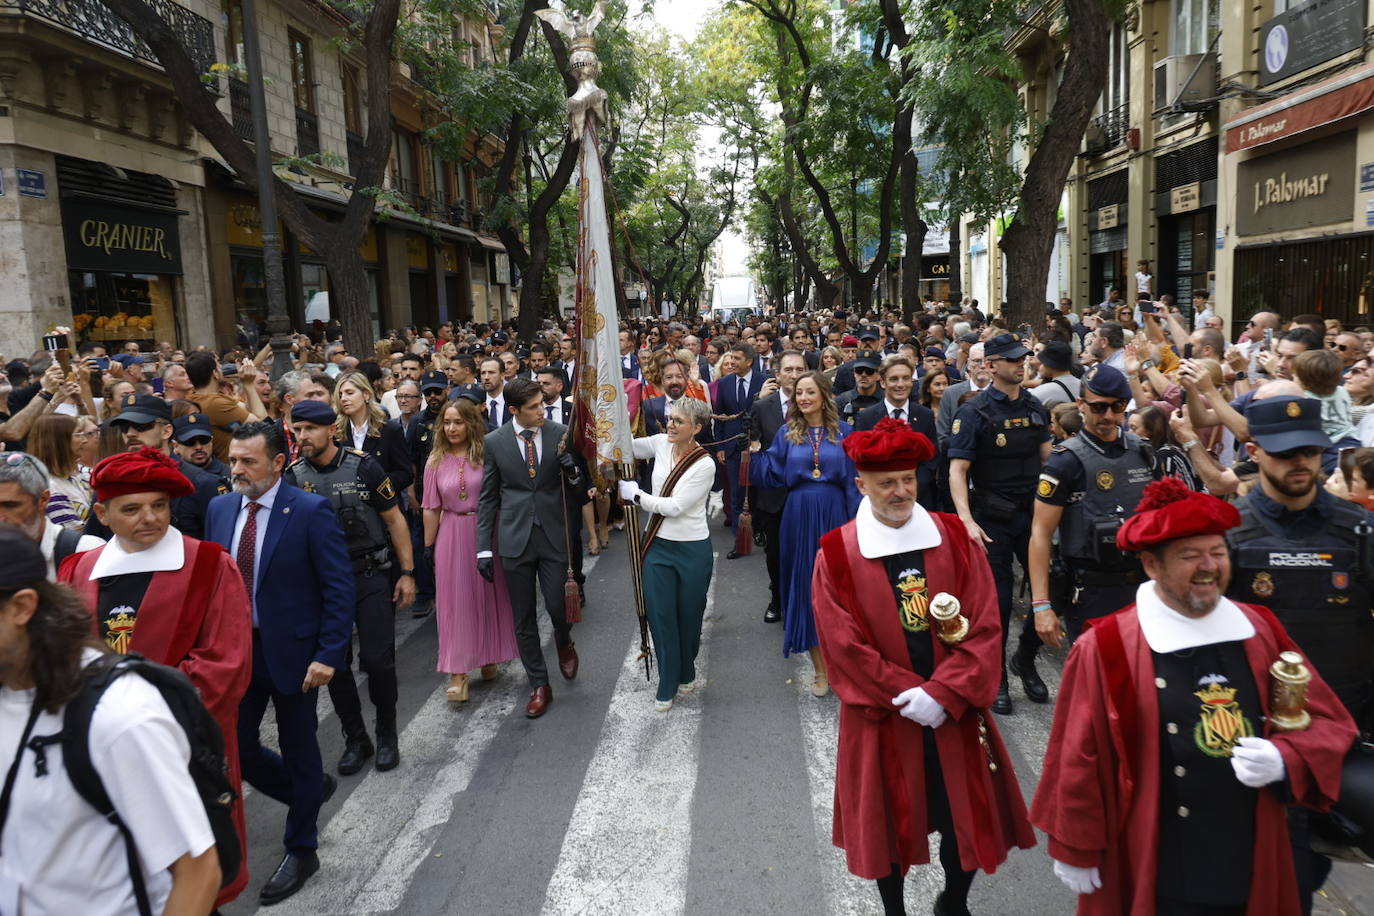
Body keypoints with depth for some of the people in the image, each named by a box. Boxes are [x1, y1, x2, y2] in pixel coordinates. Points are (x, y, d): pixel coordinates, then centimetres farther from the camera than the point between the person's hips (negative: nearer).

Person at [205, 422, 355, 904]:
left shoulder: (310, 511, -14)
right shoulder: (220, 508, 3)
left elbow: (339, 588, -14)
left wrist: (328, 655, -19)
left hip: (291, 650, -5)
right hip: (235, 649, 5)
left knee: (299, 752, 10)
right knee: (236, 747, 8)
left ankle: (301, 850, 30)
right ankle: (312, 790, 36)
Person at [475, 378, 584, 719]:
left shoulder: (561, 434, -2)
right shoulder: (494, 441, -2)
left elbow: (579, 484, 6)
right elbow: (488, 497, 3)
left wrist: (573, 472, -19)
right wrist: (484, 547, -1)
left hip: (554, 536, 0)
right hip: (515, 538, 1)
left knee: (558, 608, -1)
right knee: (524, 619, 8)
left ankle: (564, 642, 36)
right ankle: (539, 685, 25)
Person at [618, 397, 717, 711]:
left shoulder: (705, 465, -16)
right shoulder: (661, 443, -2)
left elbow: (675, 506, -20)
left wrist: (635, 495, -13)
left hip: (692, 549, -4)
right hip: (658, 545, 4)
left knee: (689, 614, 13)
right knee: (659, 614, 5)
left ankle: (686, 673, 38)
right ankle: (667, 685, 20)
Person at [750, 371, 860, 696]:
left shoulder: (843, 432, 2)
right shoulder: (787, 434, 5)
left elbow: (853, 482, 1)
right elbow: (770, 476, 1)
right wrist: (756, 449, -12)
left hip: (834, 516, -1)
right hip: (799, 519, 1)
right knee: (806, 587, 5)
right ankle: (820, 668, 16)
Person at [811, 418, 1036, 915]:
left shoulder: (955, 538, -3)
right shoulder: (836, 553, -9)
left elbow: (984, 626, -6)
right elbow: (844, 644, -11)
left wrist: (944, 694, -15)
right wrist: (906, 693, -15)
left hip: (954, 711, 2)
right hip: (883, 715, -2)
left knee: (967, 815, 13)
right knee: (889, 819, 12)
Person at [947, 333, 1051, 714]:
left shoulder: (1035, 407, 7)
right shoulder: (974, 412, -10)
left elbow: (1047, 457, 14)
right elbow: (957, 470, -15)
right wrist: (967, 521, -26)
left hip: (1034, 511, 5)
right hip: (993, 518, -4)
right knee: (997, 600, 3)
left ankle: (1026, 657, 30)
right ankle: (996, 677, 20)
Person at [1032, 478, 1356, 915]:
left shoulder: (1260, 630, -1)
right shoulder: (1106, 648, -15)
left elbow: (1328, 722, 7)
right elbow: (1079, 761, -10)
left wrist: (1283, 760, -13)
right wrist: (1075, 851, -3)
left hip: (1254, 866, 5)